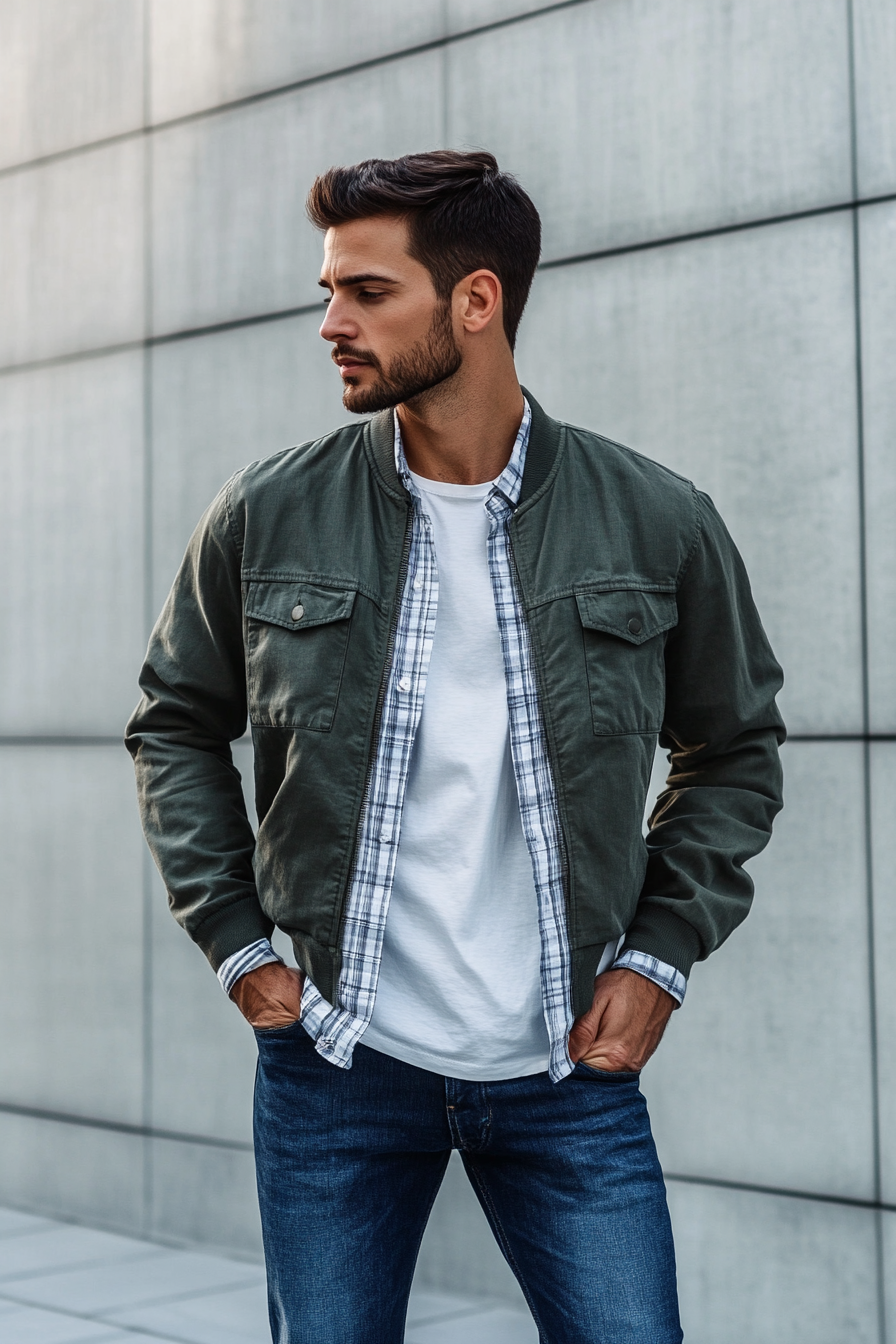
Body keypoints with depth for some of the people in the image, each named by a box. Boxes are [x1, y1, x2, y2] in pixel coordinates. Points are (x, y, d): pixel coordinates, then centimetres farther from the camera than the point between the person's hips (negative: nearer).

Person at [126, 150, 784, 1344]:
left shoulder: (659, 525, -4)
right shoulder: (268, 518, -3)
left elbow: (737, 750, 9)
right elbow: (175, 725, 11)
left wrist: (660, 954, -1)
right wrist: (234, 940, 3)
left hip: (571, 1070, 0)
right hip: (336, 1062, 1)